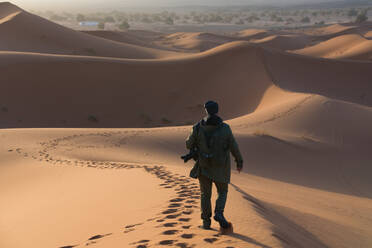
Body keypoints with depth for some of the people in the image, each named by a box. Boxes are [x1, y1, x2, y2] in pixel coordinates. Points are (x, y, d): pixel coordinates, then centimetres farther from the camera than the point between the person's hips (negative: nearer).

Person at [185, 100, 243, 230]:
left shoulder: (198, 127, -12)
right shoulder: (225, 128, -13)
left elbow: (189, 145, -2)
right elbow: (234, 147, -6)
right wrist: (239, 161, 9)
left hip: (204, 166, 1)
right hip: (220, 167, -1)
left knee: (205, 194, 15)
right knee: (222, 192, 16)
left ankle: (206, 222, 14)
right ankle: (219, 213, -8)